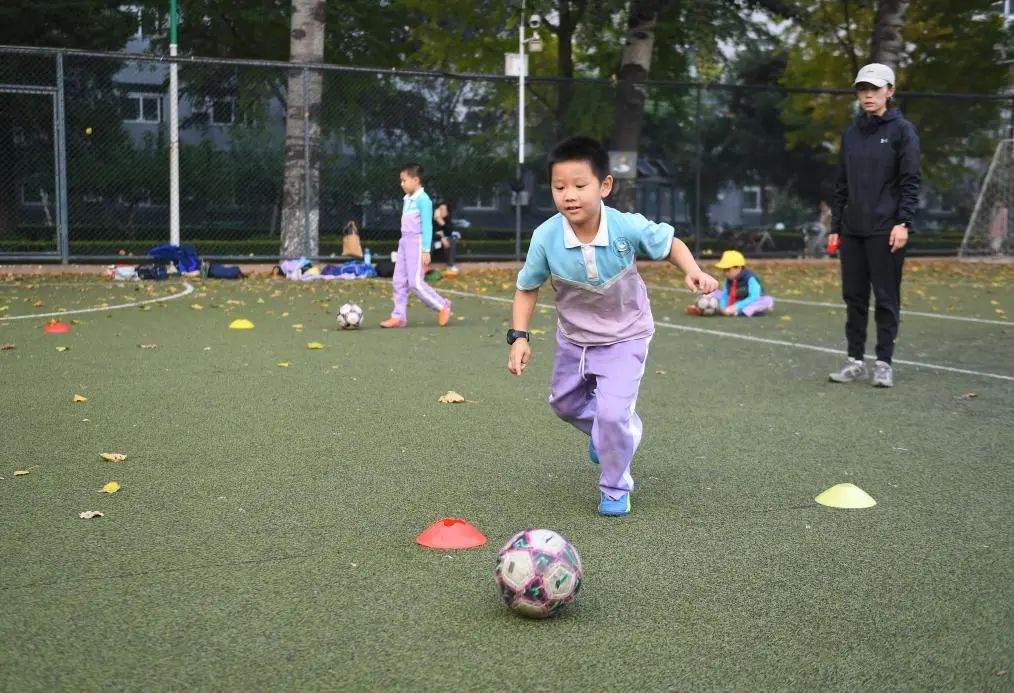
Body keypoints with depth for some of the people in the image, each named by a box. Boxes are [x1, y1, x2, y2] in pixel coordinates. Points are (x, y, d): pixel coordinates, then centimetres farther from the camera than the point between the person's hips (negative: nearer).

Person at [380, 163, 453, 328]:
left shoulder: (423, 199, -13)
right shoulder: (407, 199, 12)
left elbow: (427, 226, -15)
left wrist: (426, 250, -17)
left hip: (416, 242, -9)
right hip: (404, 241, 9)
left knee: (415, 282, -10)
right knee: (399, 280, 5)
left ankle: (442, 306, 5)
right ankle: (399, 316, 10)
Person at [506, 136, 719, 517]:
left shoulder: (629, 227, -28)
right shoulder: (545, 237, -25)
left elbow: (670, 243, -8)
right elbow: (527, 288, -10)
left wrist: (693, 271, -27)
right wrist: (519, 336, -19)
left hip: (624, 338, -4)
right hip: (573, 338, 4)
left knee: (612, 413, -16)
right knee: (565, 403, 23)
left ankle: (615, 488, 10)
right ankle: (615, 432, 55)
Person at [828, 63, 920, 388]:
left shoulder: (902, 130, -2)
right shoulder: (851, 134, 13)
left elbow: (910, 182, -7)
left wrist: (903, 223, -16)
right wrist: (835, 226, 12)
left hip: (885, 230, -5)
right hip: (852, 230, 5)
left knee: (886, 298, 0)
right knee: (854, 297, 7)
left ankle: (884, 363, 7)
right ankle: (855, 361, 15)